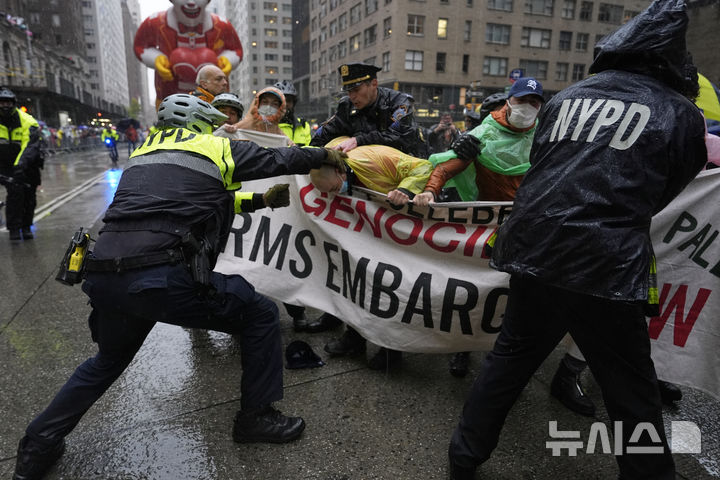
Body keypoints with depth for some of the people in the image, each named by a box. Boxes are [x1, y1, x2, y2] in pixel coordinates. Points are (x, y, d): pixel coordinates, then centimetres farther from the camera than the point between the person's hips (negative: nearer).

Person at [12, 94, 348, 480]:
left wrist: (261, 200, 37)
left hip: (102, 279, 8)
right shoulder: (215, 147, 8)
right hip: (162, 279, -7)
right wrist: (326, 155, 32)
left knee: (108, 360, 34)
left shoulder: (144, 153, 27)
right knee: (259, 314, 10)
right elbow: (279, 159, 16)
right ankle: (256, 417, 20)